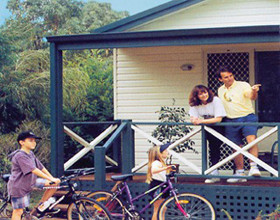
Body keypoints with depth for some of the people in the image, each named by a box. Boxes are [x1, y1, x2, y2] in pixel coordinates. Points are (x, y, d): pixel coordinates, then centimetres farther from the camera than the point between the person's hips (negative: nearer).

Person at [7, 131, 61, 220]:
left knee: (55, 184, -1)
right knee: (18, 212, -4)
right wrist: (51, 179, -30)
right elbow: (34, 170, -28)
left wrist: (52, 178, 4)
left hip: (30, 182, 8)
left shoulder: (31, 154, 9)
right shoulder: (20, 156, -21)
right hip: (19, 186, -8)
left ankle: (41, 205, 7)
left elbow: (41, 167, 11)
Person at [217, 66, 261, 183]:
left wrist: (254, 91, -43)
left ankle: (253, 167, -24)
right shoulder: (220, 90, 13)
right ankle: (240, 173, 15)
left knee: (252, 140, -25)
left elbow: (252, 96, -22)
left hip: (247, 117, -4)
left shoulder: (243, 85, -4)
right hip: (231, 121, 5)